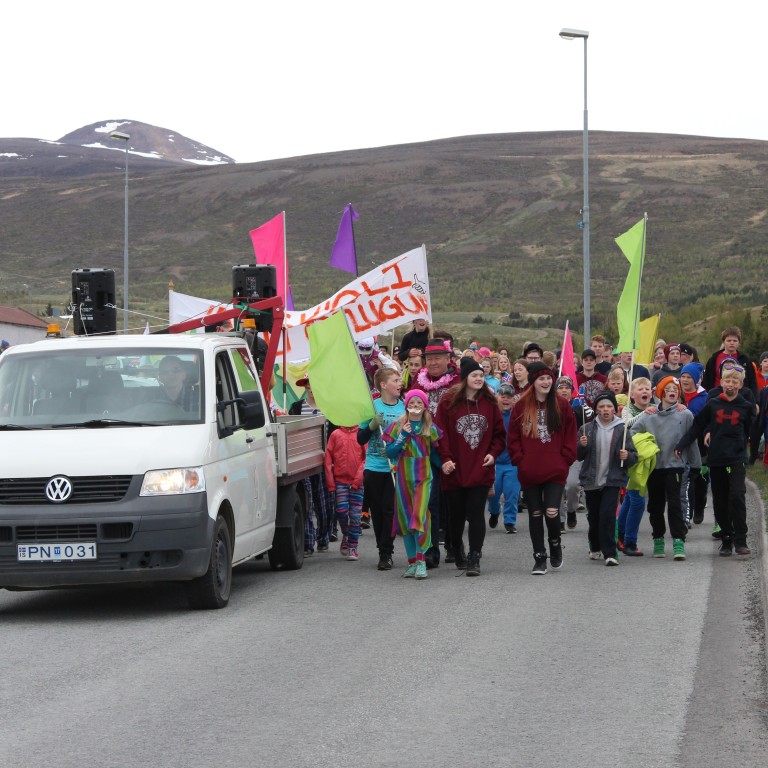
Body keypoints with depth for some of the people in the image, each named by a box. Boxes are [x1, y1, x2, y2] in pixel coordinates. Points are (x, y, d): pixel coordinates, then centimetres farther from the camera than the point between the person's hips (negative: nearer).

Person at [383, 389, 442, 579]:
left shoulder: (430, 429, 5)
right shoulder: (397, 426, 4)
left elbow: (435, 454, 11)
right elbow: (389, 452, -2)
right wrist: (403, 436, -11)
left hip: (424, 478, -1)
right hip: (403, 477, 1)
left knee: (420, 516, -15)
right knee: (406, 519, 4)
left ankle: (421, 561, -13)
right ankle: (412, 562, 11)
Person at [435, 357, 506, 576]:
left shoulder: (489, 402, 6)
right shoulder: (449, 402, -2)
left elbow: (499, 432, 12)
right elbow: (441, 432, -4)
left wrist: (493, 453, -2)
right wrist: (445, 458, -14)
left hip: (480, 471, 0)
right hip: (454, 471, 0)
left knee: (476, 514, -8)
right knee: (456, 515, 11)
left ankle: (474, 559, -8)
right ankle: (458, 554, 30)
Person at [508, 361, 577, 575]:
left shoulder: (562, 406, 3)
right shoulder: (521, 407, 3)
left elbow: (570, 437, 6)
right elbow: (513, 438, 6)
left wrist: (565, 460, -2)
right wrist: (519, 460, -3)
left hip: (555, 471, -1)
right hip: (529, 473, 1)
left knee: (552, 512, -12)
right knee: (535, 515, 7)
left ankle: (555, 545, 17)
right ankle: (540, 558, 17)